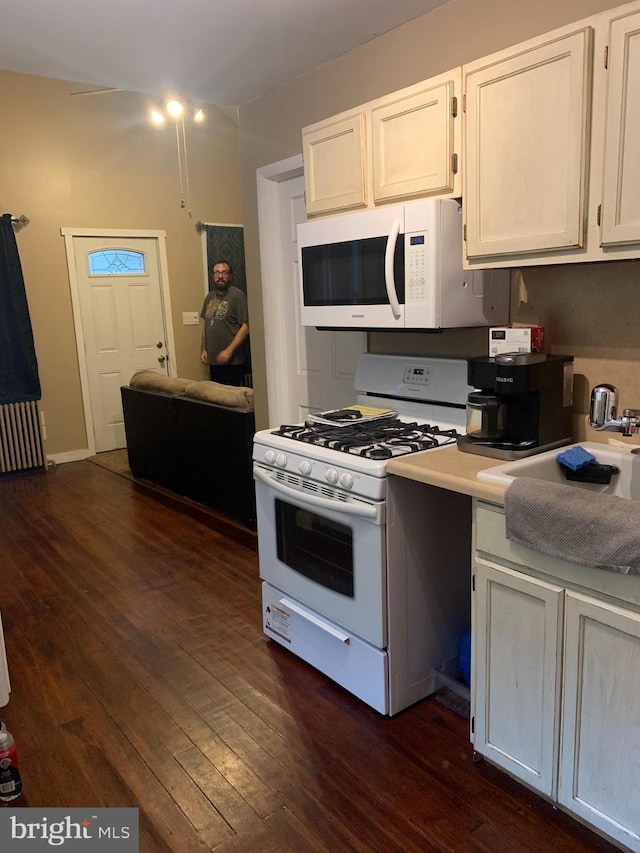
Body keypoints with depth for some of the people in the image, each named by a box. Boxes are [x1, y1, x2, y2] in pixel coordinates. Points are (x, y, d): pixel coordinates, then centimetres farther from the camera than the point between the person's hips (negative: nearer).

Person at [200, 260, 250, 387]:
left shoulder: (237, 295, -9)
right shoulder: (209, 297, 13)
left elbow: (246, 327, -15)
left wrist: (229, 351, -18)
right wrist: (204, 349, 11)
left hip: (233, 362, -6)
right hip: (213, 360, 6)